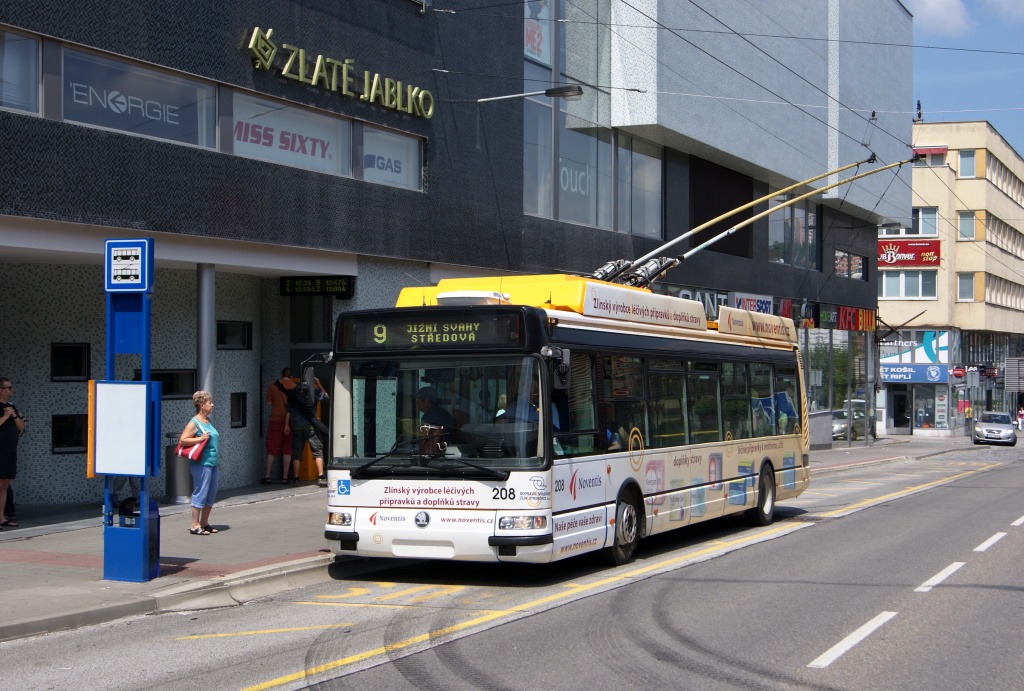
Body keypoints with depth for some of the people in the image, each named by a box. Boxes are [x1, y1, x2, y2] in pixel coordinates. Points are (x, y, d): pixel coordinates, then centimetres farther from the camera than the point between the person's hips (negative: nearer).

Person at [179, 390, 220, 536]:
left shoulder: (208, 420, 16)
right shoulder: (194, 423, -10)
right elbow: (182, 440, -17)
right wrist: (200, 439, -21)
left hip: (212, 462, 9)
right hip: (201, 463, -9)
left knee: (211, 493, 11)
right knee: (200, 493, -6)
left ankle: (204, 522, 20)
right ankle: (195, 525, -1)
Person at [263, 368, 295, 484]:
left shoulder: (273, 384, -2)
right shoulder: (294, 386, -1)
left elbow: (269, 402, 0)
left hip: (275, 420, 0)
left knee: (272, 450, 5)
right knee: (287, 449, 5)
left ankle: (267, 476, 6)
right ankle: (285, 477, 4)